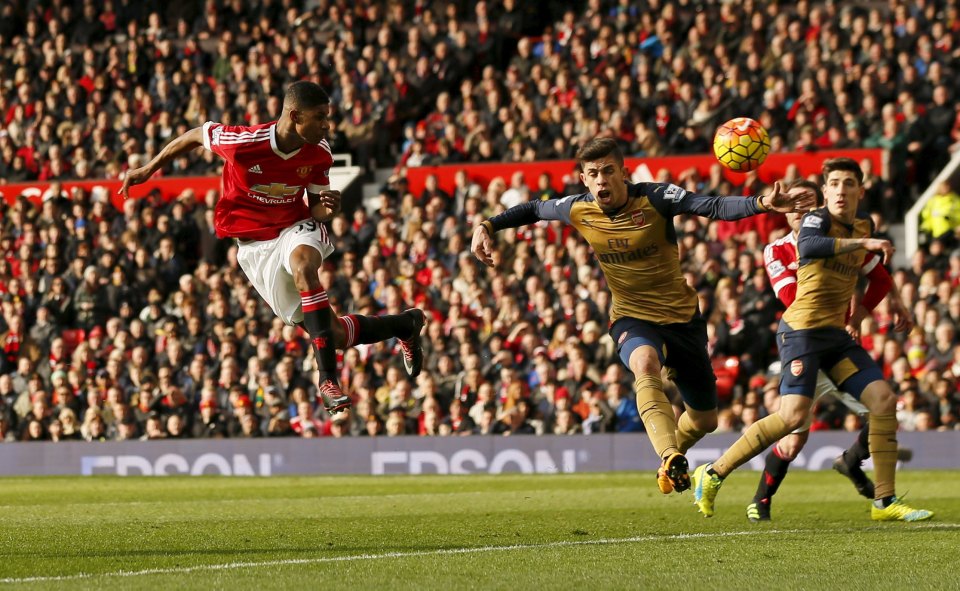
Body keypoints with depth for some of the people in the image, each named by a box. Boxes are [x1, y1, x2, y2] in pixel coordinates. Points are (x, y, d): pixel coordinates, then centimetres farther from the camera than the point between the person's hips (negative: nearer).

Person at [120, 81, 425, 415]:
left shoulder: (319, 153, -11)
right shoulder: (243, 142, -23)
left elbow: (315, 209, 1)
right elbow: (196, 135, -4)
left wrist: (328, 210, -24)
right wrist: (149, 169, 5)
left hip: (296, 228, 1)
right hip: (256, 245, -1)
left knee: (303, 262, -39)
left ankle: (328, 379, -40)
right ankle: (404, 325, 22)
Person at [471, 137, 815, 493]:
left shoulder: (654, 198, -18)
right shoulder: (578, 210, -8)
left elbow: (715, 207, -31)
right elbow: (534, 210, 13)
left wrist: (761, 204, -47)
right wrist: (488, 227, 2)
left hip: (682, 317, 1)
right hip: (632, 319, -1)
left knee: (705, 420, 11)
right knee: (645, 364, -39)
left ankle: (670, 459, 45)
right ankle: (671, 461, -55)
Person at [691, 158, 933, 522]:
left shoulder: (865, 225, 13)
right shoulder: (817, 220, -10)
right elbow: (808, 247, -35)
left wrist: (894, 305, 32)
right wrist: (863, 242, -38)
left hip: (836, 334, 8)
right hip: (803, 328, -8)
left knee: (884, 399, -4)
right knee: (794, 416, -19)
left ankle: (884, 502, 2)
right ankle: (712, 475, -6)